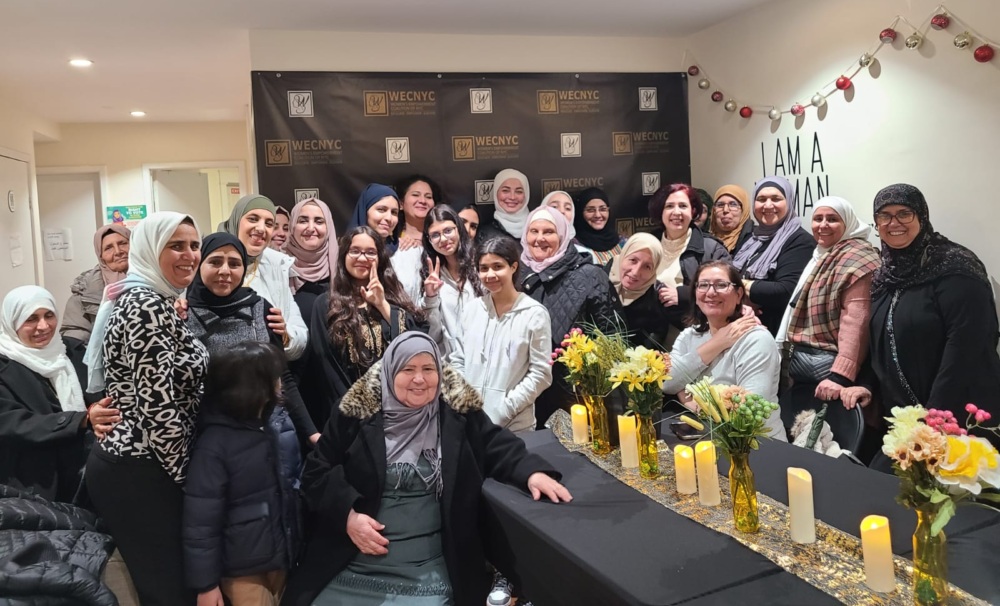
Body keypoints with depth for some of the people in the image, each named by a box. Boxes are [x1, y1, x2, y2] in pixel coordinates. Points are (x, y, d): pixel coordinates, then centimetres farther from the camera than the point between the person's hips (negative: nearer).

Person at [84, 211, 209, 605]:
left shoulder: (150, 300, 13)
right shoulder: (147, 306, -19)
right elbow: (159, 407, -23)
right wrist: (187, 476, -12)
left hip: (132, 462, 10)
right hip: (138, 472, -10)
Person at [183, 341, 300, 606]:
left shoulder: (272, 426, 2)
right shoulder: (213, 445, -19)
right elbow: (200, 522, -17)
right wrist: (205, 584, -13)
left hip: (281, 557, 6)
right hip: (244, 570, -6)